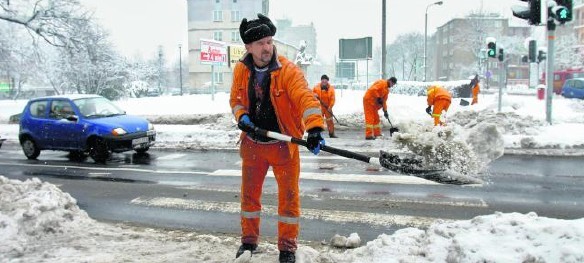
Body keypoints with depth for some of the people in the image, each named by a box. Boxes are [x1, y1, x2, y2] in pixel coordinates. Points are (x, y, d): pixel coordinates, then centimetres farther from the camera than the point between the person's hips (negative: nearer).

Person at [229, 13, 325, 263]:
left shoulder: (288, 70, -18)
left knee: (289, 196, 6)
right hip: (252, 142, 4)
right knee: (249, 194, 16)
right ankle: (249, 239, 35)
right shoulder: (241, 69, -3)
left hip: (283, 144, -4)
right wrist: (242, 116, -12)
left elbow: (306, 98, -32)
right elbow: (235, 99, 10)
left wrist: (315, 128, -48)